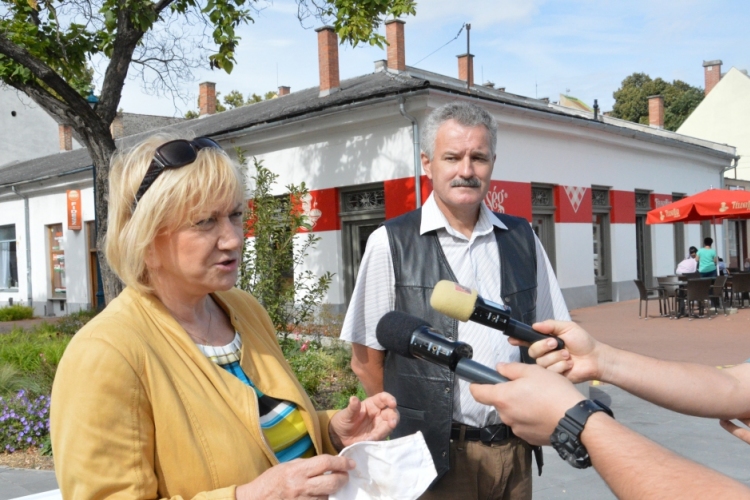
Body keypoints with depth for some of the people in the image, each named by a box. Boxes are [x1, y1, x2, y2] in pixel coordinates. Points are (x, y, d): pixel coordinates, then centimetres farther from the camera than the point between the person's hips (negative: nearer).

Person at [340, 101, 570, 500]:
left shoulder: (521, 239, 4)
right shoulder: (391, 244, -8)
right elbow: (365, 361, -4)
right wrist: (417, 424, 1)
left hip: (515, 451, 4)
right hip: (435, 457, -4)